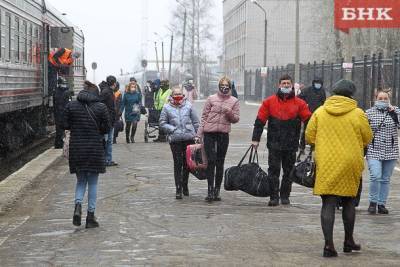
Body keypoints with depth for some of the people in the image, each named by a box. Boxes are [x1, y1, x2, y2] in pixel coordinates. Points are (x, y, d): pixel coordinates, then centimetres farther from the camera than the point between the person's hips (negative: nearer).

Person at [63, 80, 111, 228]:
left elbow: (66, 125, 1)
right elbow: (107, 128, -4)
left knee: (81, 180, 17)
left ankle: (78, 205, -8)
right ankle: (90, 215, 9)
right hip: (95, 148, -2)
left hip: (76, 148, 2)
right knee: (92, 182, 8)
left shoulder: (71, 106, -1)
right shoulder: (101, 107, -6)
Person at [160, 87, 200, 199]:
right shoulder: (167, 108, 2)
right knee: (177, 164, -3)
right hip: (175, 139, -2)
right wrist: (172, 129, -9)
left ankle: (185, 185, 27)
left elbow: (195, 121, 10)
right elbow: (162, 123, 4)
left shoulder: (188, 105, 6)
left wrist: (196, 134, 6)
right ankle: (178, 189, 0)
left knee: (187, 163, 9)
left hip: (189, 138, 2)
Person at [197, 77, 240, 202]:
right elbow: (204, 117, 4)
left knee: (220, 163, 7)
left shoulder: (234, 101, 6)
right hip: (209, 133, -1)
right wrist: (199, 134, 1)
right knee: (211, 161, -6)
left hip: (224, 134, 1)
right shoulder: (211, 99, 3)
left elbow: (236, 119, 6)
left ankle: (217, 191, 13)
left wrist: (229, 113, -15)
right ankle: (210, 190, -7)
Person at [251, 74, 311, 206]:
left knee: (289, 171, 8)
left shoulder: (299, 103, 3)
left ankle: (285, 196, 19)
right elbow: (260, 121, 4)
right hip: (274, 144, -1)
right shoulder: (269, 101, 2)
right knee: (274, 170, -2)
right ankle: (274, 197, 2)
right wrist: (256, 139, 0)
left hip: (291, 145, 1)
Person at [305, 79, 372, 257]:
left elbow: (309, 137, 2)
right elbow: (367, 139, 3)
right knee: (349, 202, 16)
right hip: (350, 164, 0)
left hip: (325, 164, 0)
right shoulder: (358, 114, -5)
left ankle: (329, 244, -8)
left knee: (328, 204, 1)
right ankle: (348, 241, 26)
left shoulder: (319, 112, -1)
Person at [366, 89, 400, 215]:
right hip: (374, 151, -2)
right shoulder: (369, 113, 3)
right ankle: (373, 202, 0)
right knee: (375, 176, -17)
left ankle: (382, 204, 16)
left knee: (386, 180, 7)